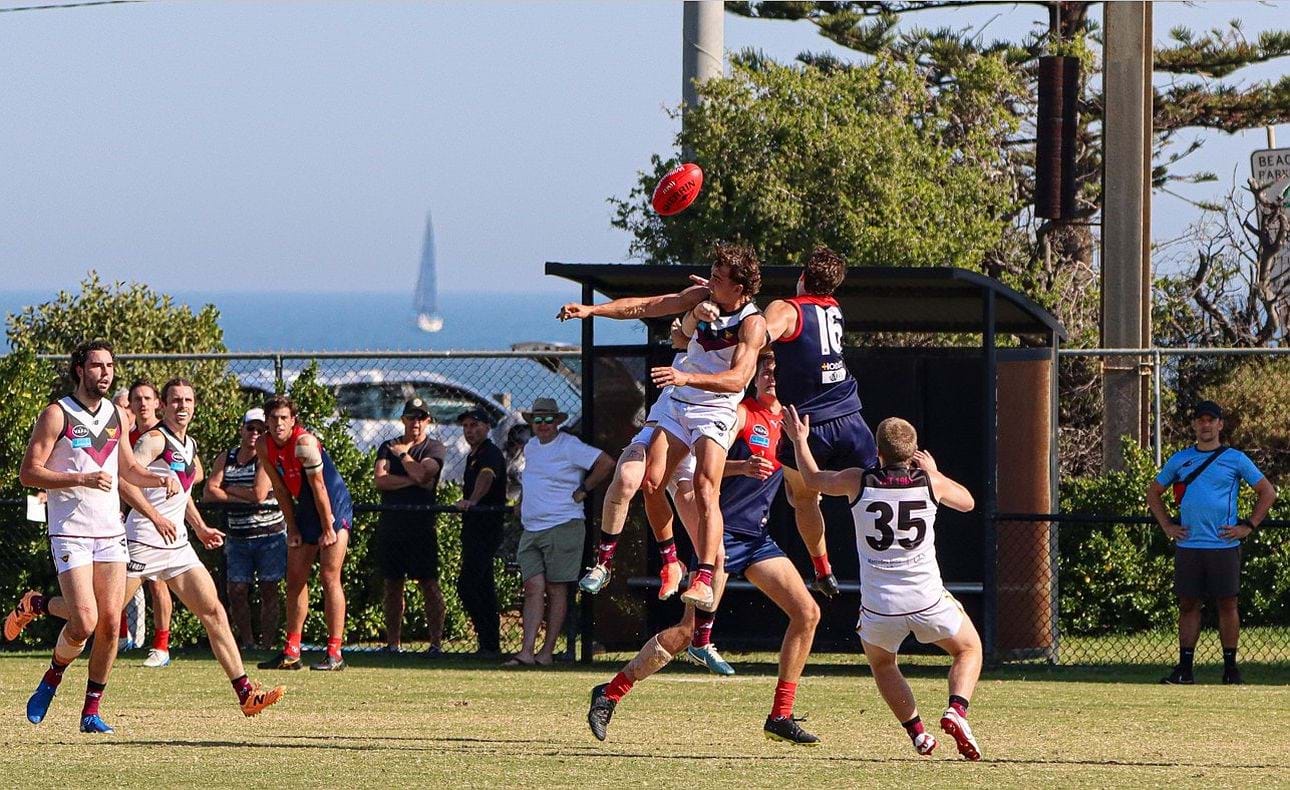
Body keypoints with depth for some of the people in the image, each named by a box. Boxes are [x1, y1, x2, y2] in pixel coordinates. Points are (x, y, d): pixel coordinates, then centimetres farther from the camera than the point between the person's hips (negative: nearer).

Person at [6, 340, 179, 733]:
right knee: (85, 622, -15)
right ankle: (51, 681, 13)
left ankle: (91, 711, 7)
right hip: (71, 533, -5)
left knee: (110, 623, -2)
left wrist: (160, 479, 6)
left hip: (110, 532, 5)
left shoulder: (117, 415, 12)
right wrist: (82, 479, -20)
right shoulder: (57, 414, -6)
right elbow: (28, 472, -10)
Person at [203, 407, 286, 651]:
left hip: (270, 536, -4)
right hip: (237, 537, 4)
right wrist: (243, 498, -12)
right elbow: (209, 493, -2)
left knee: (268, 590, -3)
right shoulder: (226, 458, 8)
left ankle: (266, 644, 1)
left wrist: (229, 489, -5)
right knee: (236, 591, 1)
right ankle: (246, 642, 14)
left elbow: (259, 494, -17)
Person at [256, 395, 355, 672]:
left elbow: (318, 487, -21)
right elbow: (280, 488, 4)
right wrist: (292, 528, 2)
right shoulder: (264, 446, -3)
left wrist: (328, 529, -18)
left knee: (329, 577, -12)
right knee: (295, 579, 6)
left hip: (334, 507, -8)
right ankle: (291, 653, 11)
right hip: (305, 510, 8)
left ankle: (335, 653, -13)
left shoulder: (304, 442, -23)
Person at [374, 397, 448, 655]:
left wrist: (402, 453, 0)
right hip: (391, 524, 4)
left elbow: (422, 473, -14)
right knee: (393, 585, 7)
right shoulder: (388, 447, 13)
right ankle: (393, 642, 12)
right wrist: (412, 480, -10)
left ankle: (436, 642, -8)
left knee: (429, 584, -7)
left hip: (422, 525, -4)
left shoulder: (435, 448, 4)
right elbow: (380, 480, -2)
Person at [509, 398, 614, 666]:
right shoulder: (530, 447, 18)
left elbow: (606, 463, -11)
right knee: (533, 588, -4)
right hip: (531, 531, 7)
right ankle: (526, 651, -12)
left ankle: (547, 652, -1)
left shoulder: (569, 446, -6)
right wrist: (522, 503, 21)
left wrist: (583, 491, -8)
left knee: (556, 590, -3)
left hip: (563, 527, -7)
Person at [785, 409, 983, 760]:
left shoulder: (859, 482, -4)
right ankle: (957, 710, -4)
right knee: (969, 650, 23)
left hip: (879, 608, 0)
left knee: (881, 664, 30)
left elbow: (813, 479, 17)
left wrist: (800, 440, 31)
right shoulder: (930, 482, -3)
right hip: (928, 601, 0)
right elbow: (966, 502, 20)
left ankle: (917, 732, 14)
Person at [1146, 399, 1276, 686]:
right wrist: (1167, 526, 10)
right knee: (1188, 605, 3)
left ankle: (1230, 668, 6)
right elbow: (1153, 492, 22)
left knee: (1228, 605, 0)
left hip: (1224, 544, -3)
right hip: (1188, 545, 3)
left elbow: (1268, 493, 5)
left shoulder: (1235, 459, 3)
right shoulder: (1180, 459, 11)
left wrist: (1248, 526, -2)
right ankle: (1184, 669, 5)